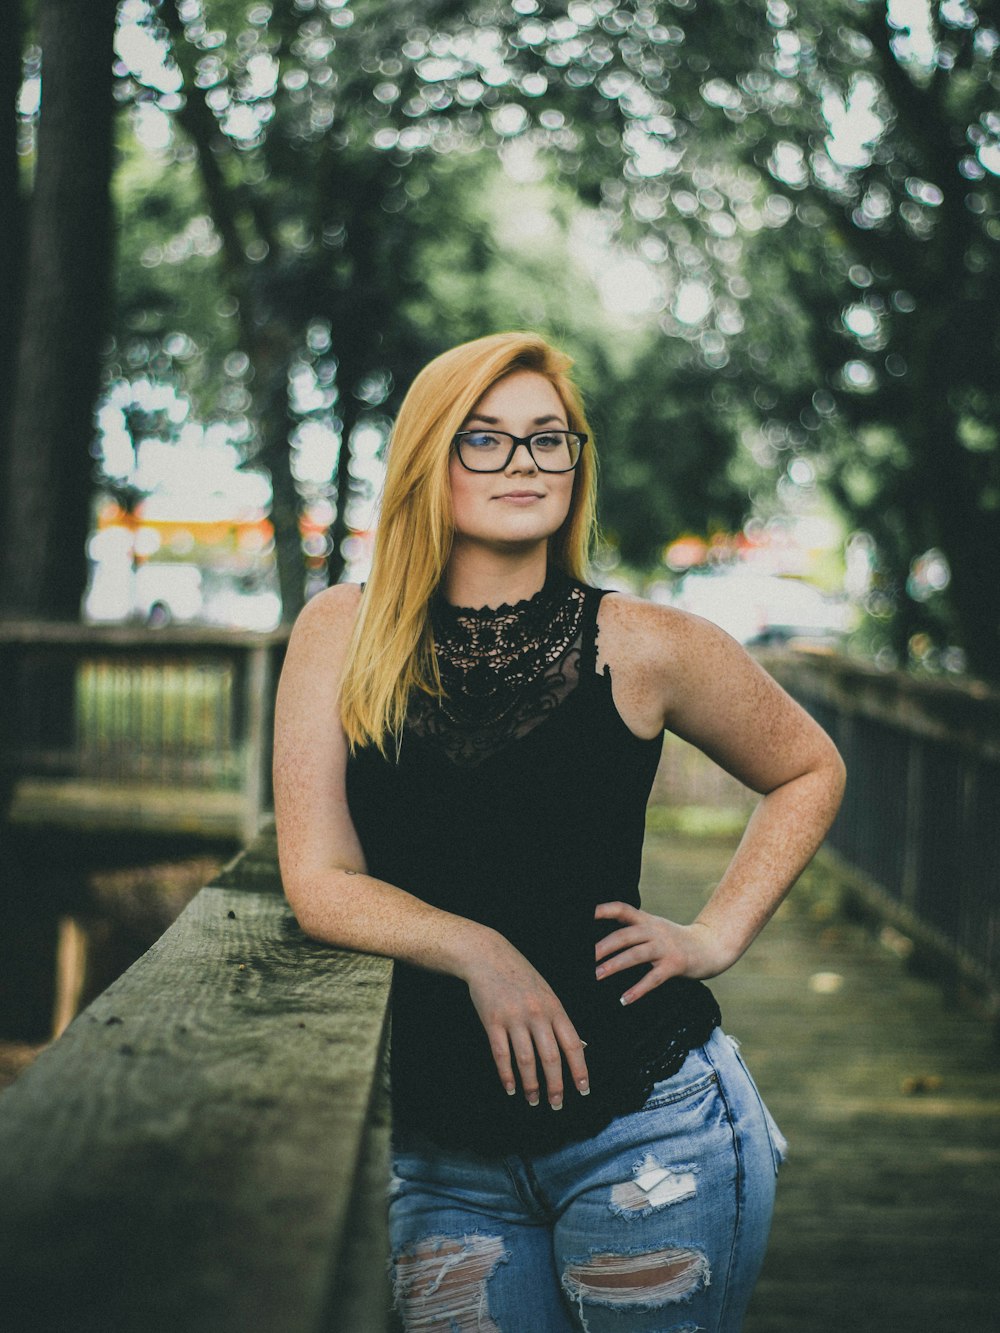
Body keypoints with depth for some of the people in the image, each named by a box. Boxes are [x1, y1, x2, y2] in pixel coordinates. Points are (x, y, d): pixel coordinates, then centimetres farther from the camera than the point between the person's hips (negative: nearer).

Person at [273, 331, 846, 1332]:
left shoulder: (644, 648, -4)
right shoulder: (342, 636, -1)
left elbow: (808, 771, 13)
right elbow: (320, 884, -5)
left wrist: (717, 936, 1)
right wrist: (479, 951, -20)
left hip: (645, 1129, -1)